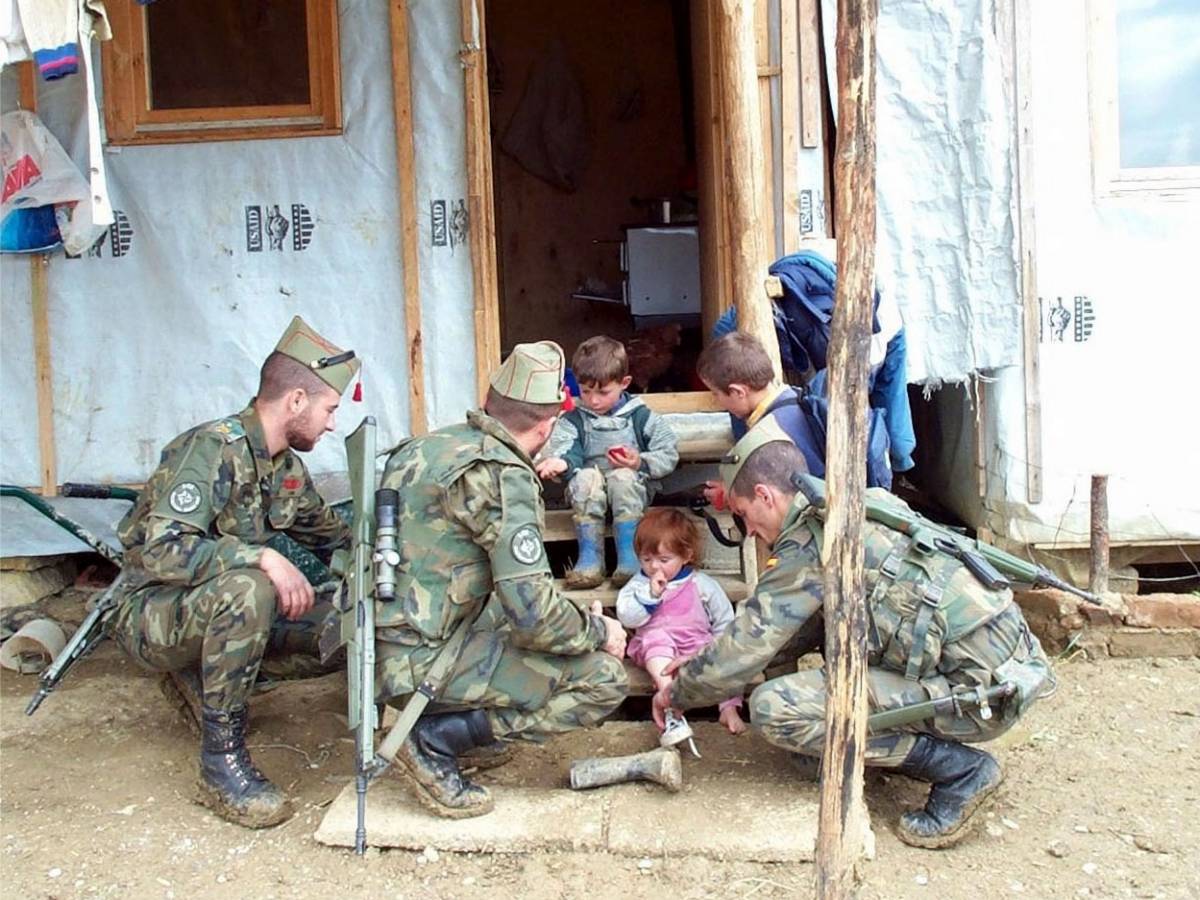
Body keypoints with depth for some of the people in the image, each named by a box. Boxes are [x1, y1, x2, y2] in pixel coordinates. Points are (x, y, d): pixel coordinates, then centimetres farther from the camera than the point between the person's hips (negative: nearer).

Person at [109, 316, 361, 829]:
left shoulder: (287, 466, 5)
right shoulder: (212, 449, -22)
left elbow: (333, 538, 18)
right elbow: (161, 551, -32)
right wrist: (262, 558, -37)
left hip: (218, 606, 8)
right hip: (151, 613, -8)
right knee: (246, 589, -37)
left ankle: (198, 676, 13)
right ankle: (221, 759, -24)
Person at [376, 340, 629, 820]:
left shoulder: (432, 443, 8)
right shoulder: (502, 476, -17)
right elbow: (533, 611, -22)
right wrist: (598, 630, -2)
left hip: (380, 645, 9)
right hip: (423, 660, -9)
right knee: (604, 677, -7)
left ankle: (469, 732, 15)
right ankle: (437, 739, -6)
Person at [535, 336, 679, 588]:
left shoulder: (640, 416, 6)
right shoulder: (574, 420, 8)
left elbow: (669, 453, 1)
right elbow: (561, 446, -11)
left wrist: (641, 463, -16)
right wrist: (559, 461, -34)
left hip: (632, 490, -1)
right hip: (588, 494, 1)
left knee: (624, 476, -33)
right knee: (585, 477, -31)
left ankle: (628, 556, -33)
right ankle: (590, 557, -30)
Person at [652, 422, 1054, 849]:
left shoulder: (809, 542, -12)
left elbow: (748, 646, -9)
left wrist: (677, 693, 9)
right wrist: (701, 663, 25)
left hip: (981, 688, -10)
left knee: (775, 708, -13)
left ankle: (957, 768, -5)